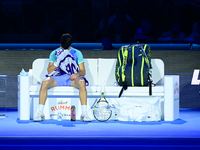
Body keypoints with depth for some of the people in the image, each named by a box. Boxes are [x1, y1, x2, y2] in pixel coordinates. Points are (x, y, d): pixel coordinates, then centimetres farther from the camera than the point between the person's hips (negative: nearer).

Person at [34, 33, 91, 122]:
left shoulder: (77, 53, 10)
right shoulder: (54, 53, 9)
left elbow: (83, 71, 5)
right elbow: (49, 71, 0)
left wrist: (77, 74, -19)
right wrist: (58, 60, -13)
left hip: (72, 78, 0)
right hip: (57, 78, 1)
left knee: (82, 82, -36)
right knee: (44, 83, -33)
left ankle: (84, 113, -36)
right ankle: (40, 113, -28)